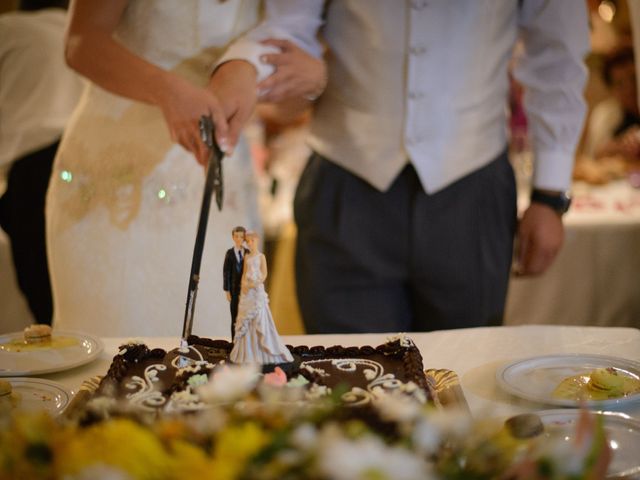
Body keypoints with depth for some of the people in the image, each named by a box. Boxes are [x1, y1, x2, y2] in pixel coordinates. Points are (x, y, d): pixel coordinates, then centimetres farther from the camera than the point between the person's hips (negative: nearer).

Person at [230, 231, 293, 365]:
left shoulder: (261, 256, 1)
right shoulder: (247, 257, 12)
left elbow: (264, 274, -5)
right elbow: (244, 273, 11)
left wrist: (257, 284, -18)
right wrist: (243, 285, -7)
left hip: (257, 289, -4)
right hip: (246, 291, 4)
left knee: (260, 319, -7)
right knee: (246, 320, 3)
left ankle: (263, 352, -2)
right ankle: (248, 352, 9)